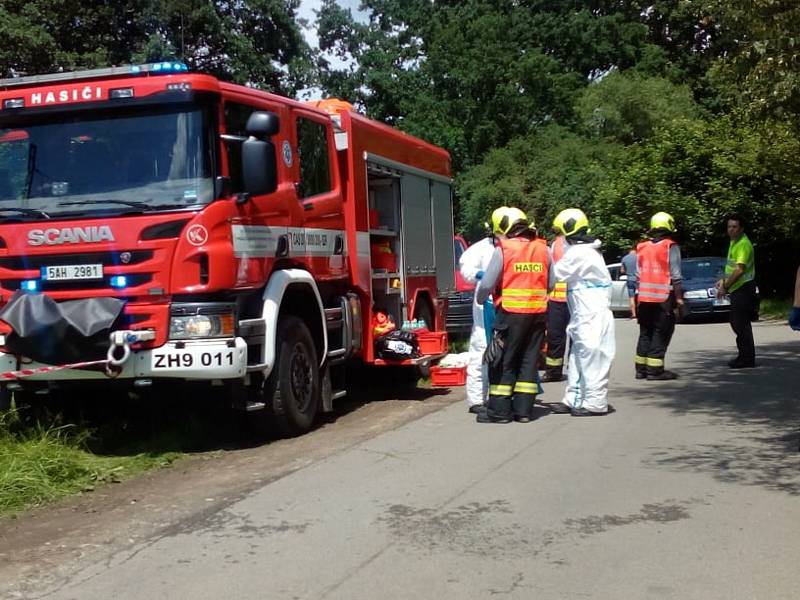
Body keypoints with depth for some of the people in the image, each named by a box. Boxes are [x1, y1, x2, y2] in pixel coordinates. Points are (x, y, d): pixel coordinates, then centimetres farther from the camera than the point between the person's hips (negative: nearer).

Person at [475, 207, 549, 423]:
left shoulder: (503, 250, -6)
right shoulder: (543, 249, 6)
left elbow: (487, 284, -6)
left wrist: (480, 299, 13)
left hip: (511, 313, -4)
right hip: (538, 313, 5)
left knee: (502, 361, 4)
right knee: (529, 360, 12)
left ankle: (499, 410, 6)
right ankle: (523, 409, 14)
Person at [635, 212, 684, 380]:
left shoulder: (642, 247, 11)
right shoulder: (670, 247, -7)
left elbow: (637, 275, 10)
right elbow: (675, 276, -11)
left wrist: (636, 297, 15)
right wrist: (679, 298, -8)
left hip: (644, 297, 6)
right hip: (663, 298, -6)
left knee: (645, 333, 13)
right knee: (661, 334, -1)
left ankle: (641, 368, 15)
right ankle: (655, 370, -4)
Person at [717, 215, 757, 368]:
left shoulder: (743, 244, -17)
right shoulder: (734, 242, 15)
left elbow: (740, 270, -24)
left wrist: (725, 287, -22)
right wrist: (724, 280, 16)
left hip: (744, 288, -10)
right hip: (736, 288, 10)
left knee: (741, 323, -8)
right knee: (736, 322, 15)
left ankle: (747, 359, -3)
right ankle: (744, 355, 24)